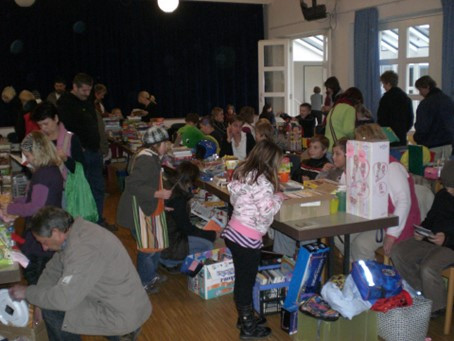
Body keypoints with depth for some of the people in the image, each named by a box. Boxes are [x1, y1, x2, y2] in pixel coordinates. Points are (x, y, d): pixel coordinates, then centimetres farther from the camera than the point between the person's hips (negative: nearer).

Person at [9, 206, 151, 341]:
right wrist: (35, 300, 6)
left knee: (52, 313, -8)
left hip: (124, 314, -9)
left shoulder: (83, 249, -27)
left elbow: (64, 299, -27)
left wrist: (27, 293, -12)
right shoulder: (77, 231, 2)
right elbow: (53, 269, 12)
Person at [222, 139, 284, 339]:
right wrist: (278, 197, -2)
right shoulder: (261, 181, -19)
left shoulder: (242, 173, 7)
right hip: (247, 237, -9)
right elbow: (267, 210, -21)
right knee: (246, 282, 5)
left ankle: (244, 317, 38)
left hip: (234, 232, 9)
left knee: (241, 279, 21)